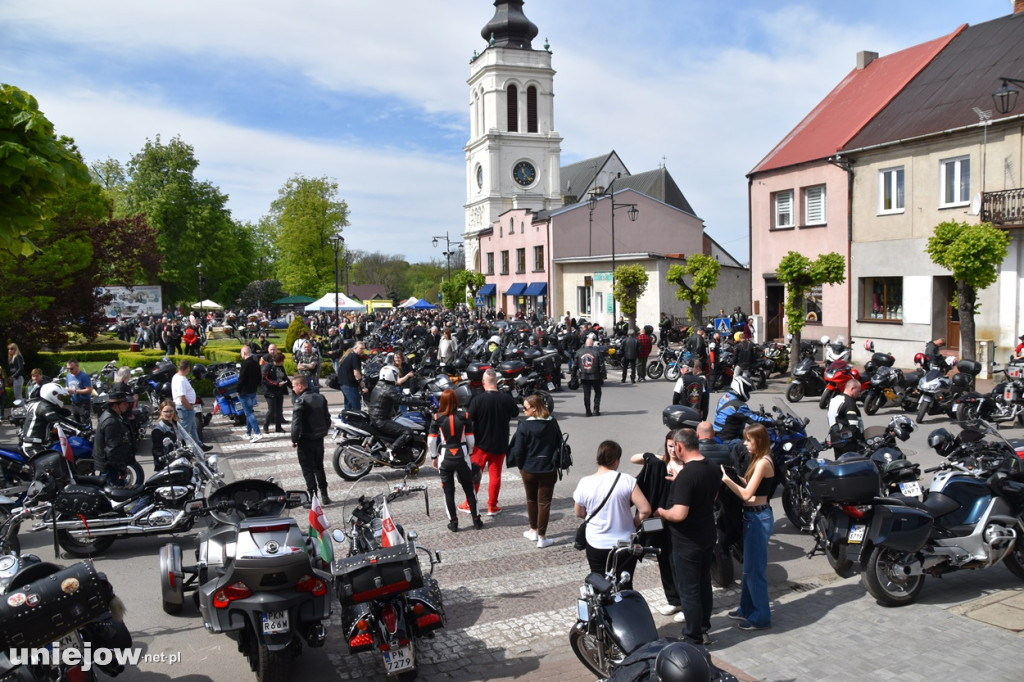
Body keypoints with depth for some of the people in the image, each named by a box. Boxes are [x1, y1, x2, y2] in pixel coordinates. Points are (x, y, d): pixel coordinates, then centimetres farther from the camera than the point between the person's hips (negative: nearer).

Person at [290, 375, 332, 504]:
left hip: (305, 440, -7)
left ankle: (313, 496, 3)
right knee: (319, 467, 17)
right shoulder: (321, 398, 5)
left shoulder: (301, 401, -17)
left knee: (308, 469, 3)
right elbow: (327, 418, 10)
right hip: (319, 440, 7)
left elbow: (296, 423, -20)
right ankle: (324, 495, 18)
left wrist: (294, 439, -9)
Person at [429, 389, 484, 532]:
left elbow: (431, 441, -5)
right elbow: (470, 440, -2)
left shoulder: (438, 418, -8)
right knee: (469, 489, 15)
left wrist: (434, 457, 9)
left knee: (448, 491, 11)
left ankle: (453, 522, 15)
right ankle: (476, 520, 19)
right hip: (462, 457, 1)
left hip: (445, 459, -1)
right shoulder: (464, 417, -6)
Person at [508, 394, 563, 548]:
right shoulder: (552, 423, -5)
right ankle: (542, 538, 7)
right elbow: (559, 444, 3)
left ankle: (533, 531, 31)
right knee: (544, 502, 6)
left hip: (529, 469, -1)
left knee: (531, 500, 19)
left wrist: (520, 466, 3)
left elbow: (518, 450, -13)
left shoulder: (524, 426, -15)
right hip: (548, 470, 1)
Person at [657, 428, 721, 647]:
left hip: (687, 540, -8)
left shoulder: (686, 475, -29)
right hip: (708, 534, 9)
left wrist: (661, 512, -12)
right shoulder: (714, 469, -2)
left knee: (688, 589, 5)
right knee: (704, 582, 23)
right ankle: (704, 625, 39)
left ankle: (694, 638, 15)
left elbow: (679, 514, -32)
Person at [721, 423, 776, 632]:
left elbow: (746, 494, -22)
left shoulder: (763, 462, -18)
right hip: (753, 516, 10)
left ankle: (761, 617, 9)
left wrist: (726, 478, -19)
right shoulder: (759, 460, 11)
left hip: (759, 518, -10)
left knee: (755, 569, -1)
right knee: (748, 566, 19)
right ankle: (747, 609, 31)